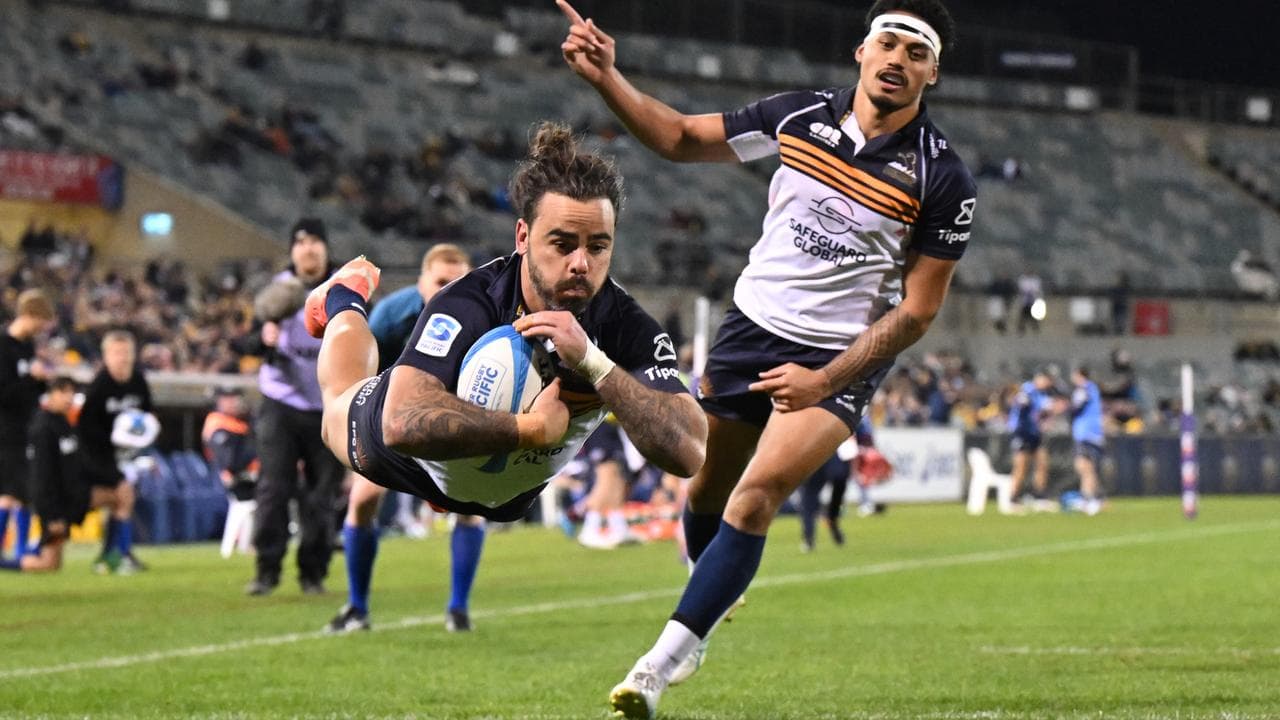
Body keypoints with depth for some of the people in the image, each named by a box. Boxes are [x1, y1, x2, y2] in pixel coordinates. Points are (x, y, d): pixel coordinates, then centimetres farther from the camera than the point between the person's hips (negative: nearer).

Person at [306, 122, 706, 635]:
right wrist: (531, 428, -56)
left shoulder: (628, 328, -37)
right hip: (408, 462, -3)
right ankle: (344, 302, 59)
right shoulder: (466, 307, -45)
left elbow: (689, 453, -48)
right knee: (341, 406, 34)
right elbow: (404, 424, -58)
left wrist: (592, 362, -55)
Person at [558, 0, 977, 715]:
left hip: (840, 359, -4)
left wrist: (825, 382, -18)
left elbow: (917, 309, -10)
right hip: (753, 326, 4)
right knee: (706, 490, 12)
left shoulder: (944, 180, -13)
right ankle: (715, 590, 45)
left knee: (758, 492, -22)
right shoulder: (800, 116, -3)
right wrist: (606, 78, -7)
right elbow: (682, 138, 8)